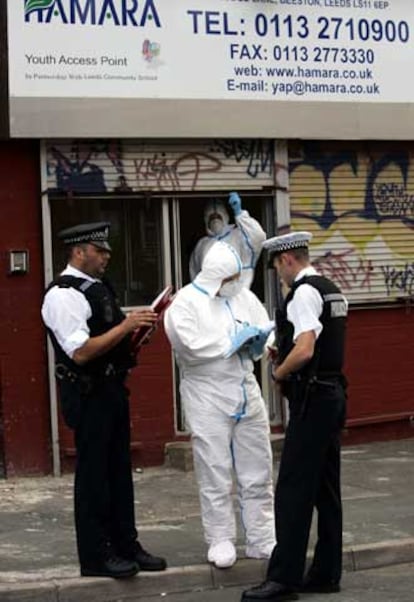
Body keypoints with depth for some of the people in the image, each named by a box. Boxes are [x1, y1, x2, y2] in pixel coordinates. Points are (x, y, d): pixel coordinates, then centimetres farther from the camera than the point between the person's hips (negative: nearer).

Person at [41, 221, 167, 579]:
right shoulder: (64, 295, -16)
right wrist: (126, 326, -22)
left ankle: (126, 545, 24)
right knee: (93, 473, -1)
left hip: (113, 388, 9)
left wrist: (139, 323, 2)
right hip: (88, 394, -9)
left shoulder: (99, 288, 13)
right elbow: (80, 352, -23)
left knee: (120, 469, 14)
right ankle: (95, 557, 8)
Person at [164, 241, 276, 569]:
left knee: (257, 471, 8)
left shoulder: (243, 296, 10)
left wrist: (258, 338, -10)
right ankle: (221, 541, 10)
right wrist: (234, 340, -14)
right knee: (215, 474, 0)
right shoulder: (186, 303, -6)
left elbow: (266, 330, 13)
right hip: (208, 398, -5)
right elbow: (192, 346, -19)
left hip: (247, 392, 5)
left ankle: (262, 539, 16)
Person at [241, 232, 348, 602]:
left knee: (293, 490, -7)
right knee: (326, 490, 12)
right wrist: (283, 352, 14)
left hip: (311, 400, -10)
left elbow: (304, 351, -23)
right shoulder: (332, 291, 15)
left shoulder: (304, 293, -15)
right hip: (333, 394, 10)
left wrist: (279, 373, -7)